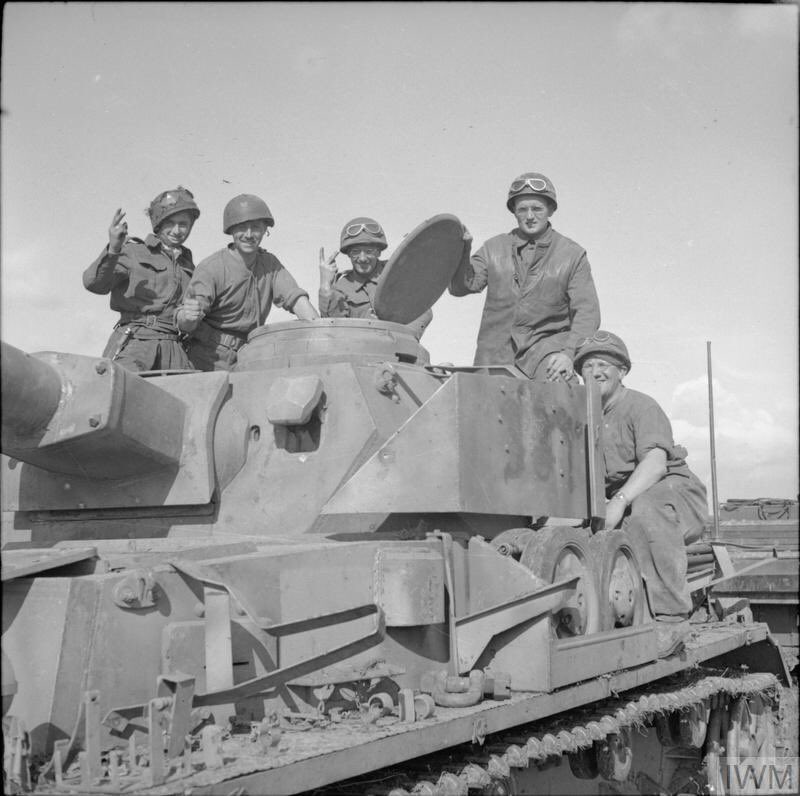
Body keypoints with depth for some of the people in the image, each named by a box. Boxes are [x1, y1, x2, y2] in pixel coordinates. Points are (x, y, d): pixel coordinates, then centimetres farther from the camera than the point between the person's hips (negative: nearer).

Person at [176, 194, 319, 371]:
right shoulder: (210, 268, -13)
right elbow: (185, 326, -16)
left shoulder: (270, 264, 5)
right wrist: (187, 316, -41)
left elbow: (295, 298, -5)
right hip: (211, 360, -5)